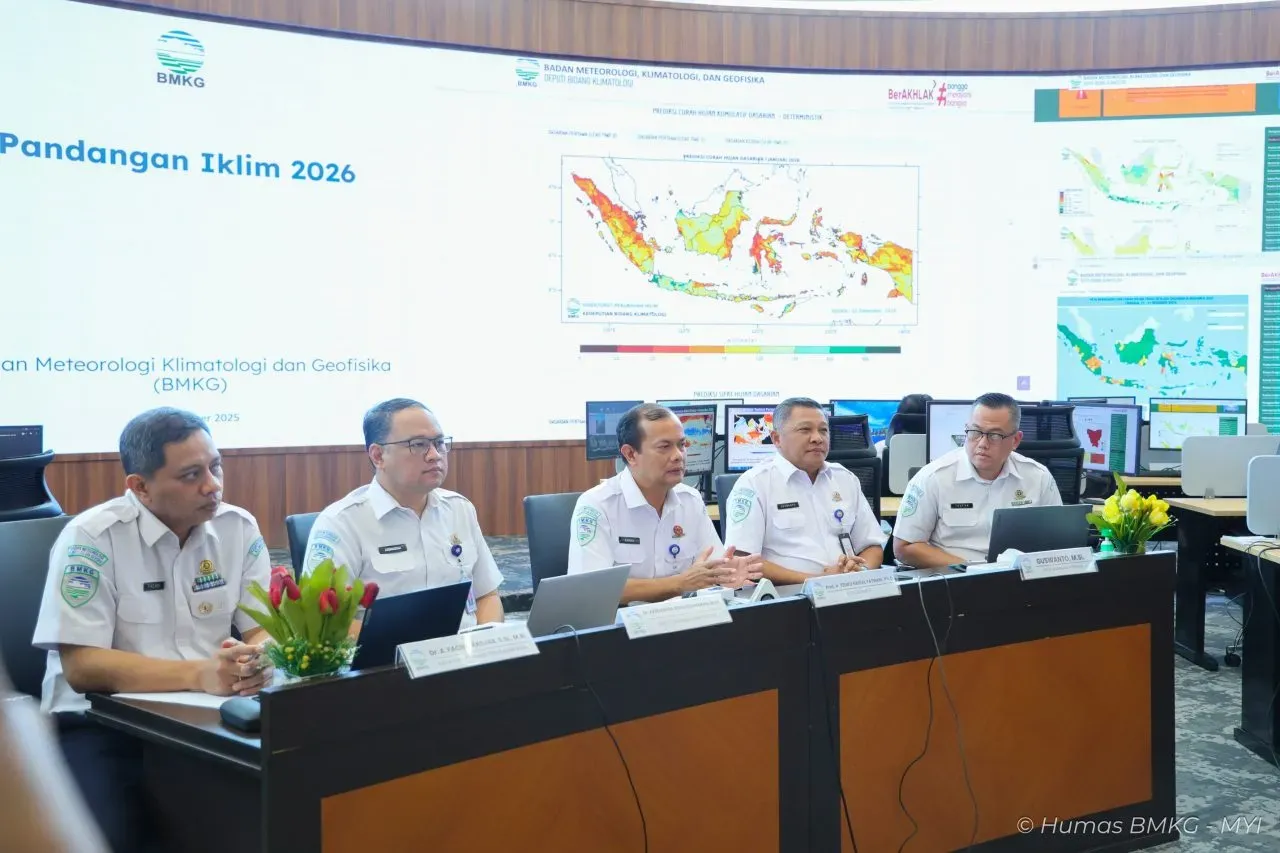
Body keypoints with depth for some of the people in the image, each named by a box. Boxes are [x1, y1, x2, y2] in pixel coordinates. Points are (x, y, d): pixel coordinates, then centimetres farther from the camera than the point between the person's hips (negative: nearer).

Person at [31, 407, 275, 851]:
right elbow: (82, 667, -17)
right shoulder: (91, 539, -12)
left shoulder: (239, 528, 1)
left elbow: (266, 632, 2)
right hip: (103, 724, -3)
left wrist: (258, 659, -23)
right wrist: (199, 674, -28)